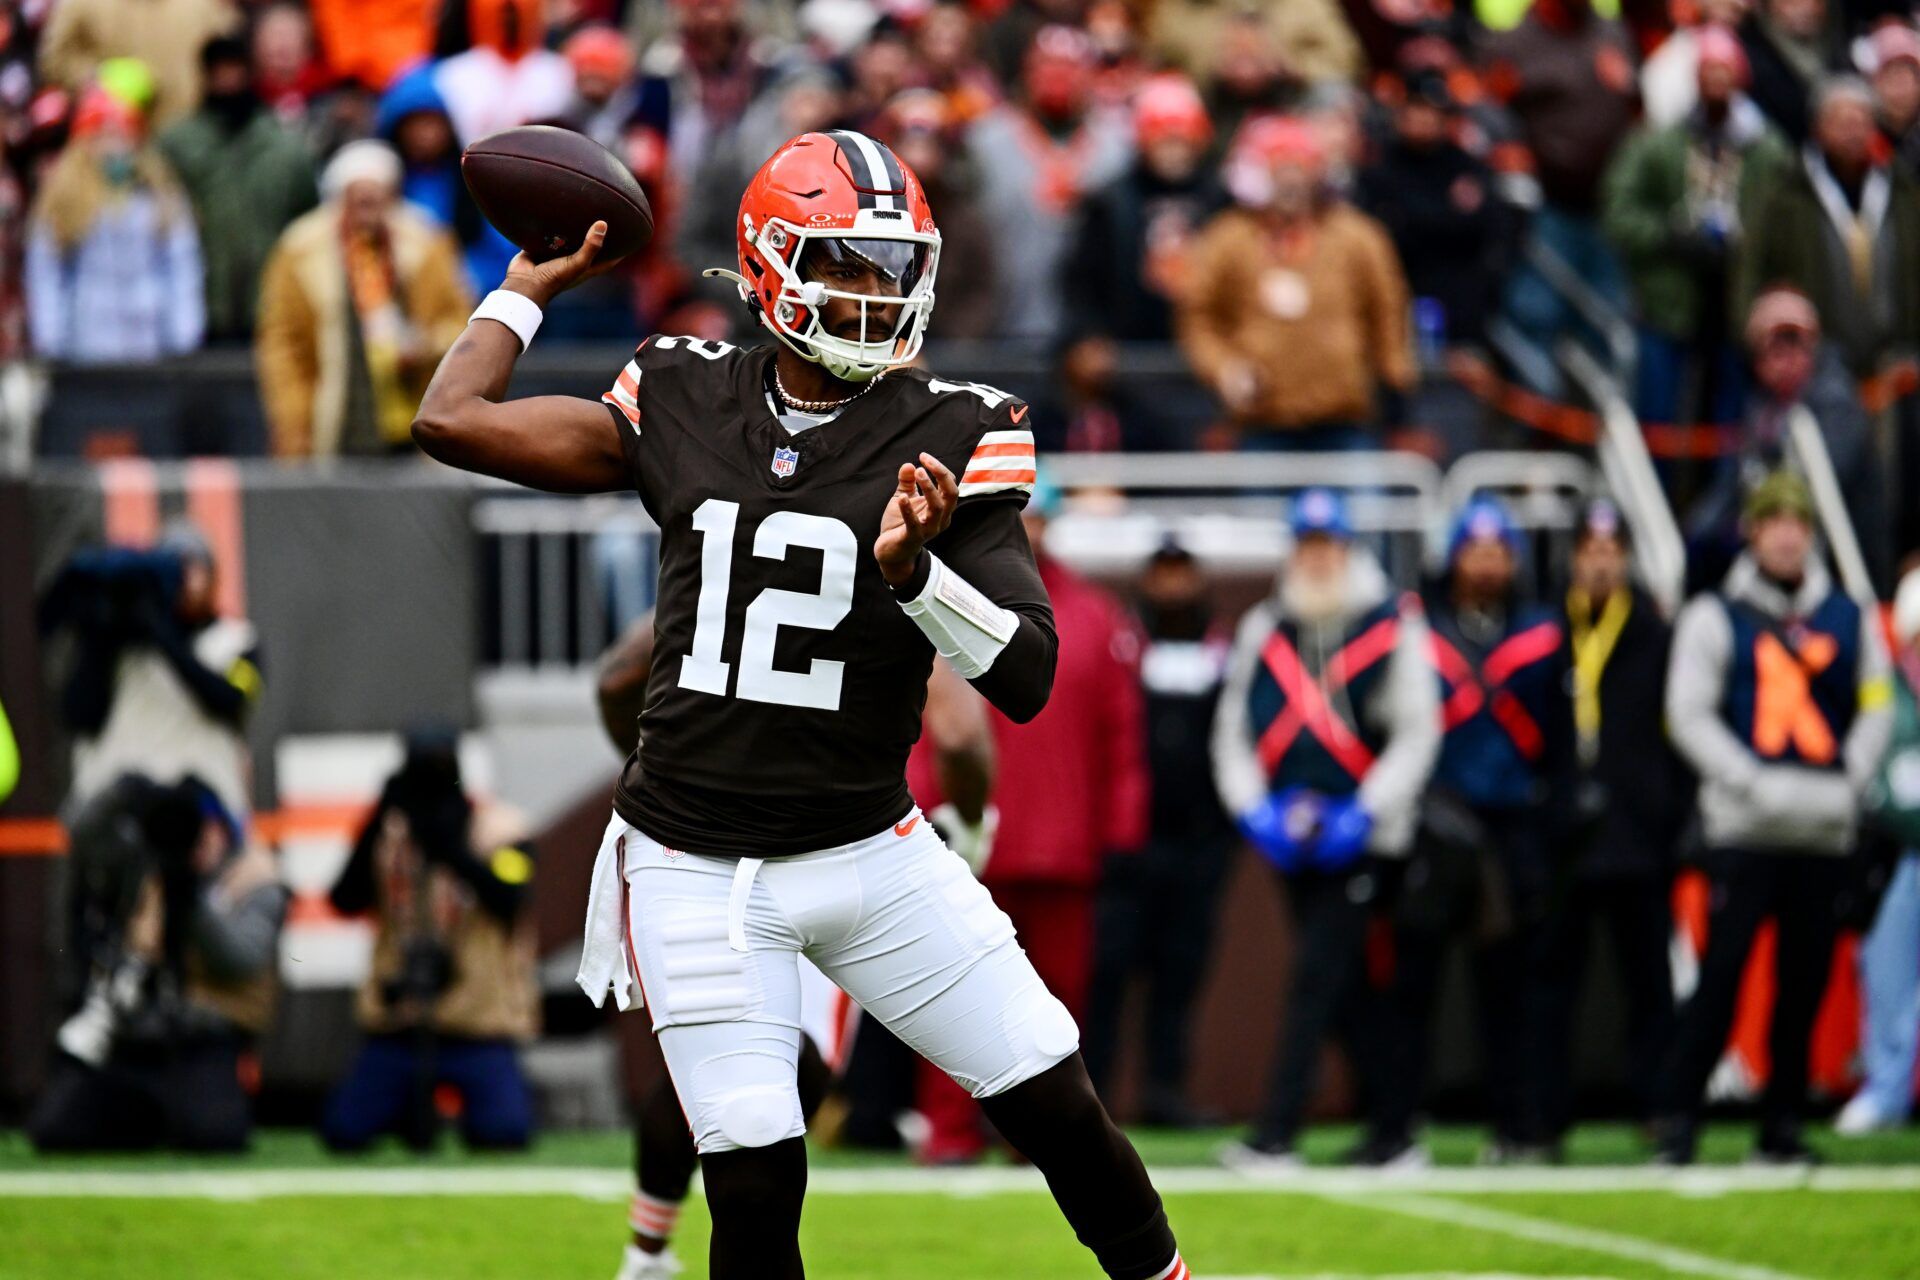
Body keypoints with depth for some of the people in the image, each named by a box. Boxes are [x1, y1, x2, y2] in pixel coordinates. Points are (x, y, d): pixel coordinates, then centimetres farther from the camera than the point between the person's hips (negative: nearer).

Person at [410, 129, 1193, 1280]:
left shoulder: (951, 438, -7)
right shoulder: (686, 404, -1)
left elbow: (1027, 682, -12)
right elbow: (452, 422, -1)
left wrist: (914, 572, -29)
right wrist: (531, 288, 11)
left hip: (873, 857, 0)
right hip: (698, 870, 0)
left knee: (1057, 1108, -1)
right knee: (756, 1184, -8)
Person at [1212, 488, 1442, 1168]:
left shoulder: (1392, 626, -3)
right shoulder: (1262, 629, 9)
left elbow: (1417, 733, -5)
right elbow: (1233, 730, 11)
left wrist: (1362, 814, -14)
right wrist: (1254, 811, -4)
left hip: (1361, 837, -5)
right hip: (1290, 838, 5)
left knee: (1317, 978, -12)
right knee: (1349, 987, 9)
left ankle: (1277, 1132, -15)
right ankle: (1394, 1130, 17)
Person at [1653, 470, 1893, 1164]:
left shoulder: (1849, 618, 14)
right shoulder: (1714, 617, 5)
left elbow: (1876, 709, 16)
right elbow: (1689, 714, -1)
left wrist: (1848, 781, -1)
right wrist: (1753, 783, -12)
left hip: (1824, 828, 3)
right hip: (1744, 827, -3)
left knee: (1806, 979, 3)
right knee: (1723, 970, -10)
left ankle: (1782, 1120, 10)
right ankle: (1676, 1114, -5)